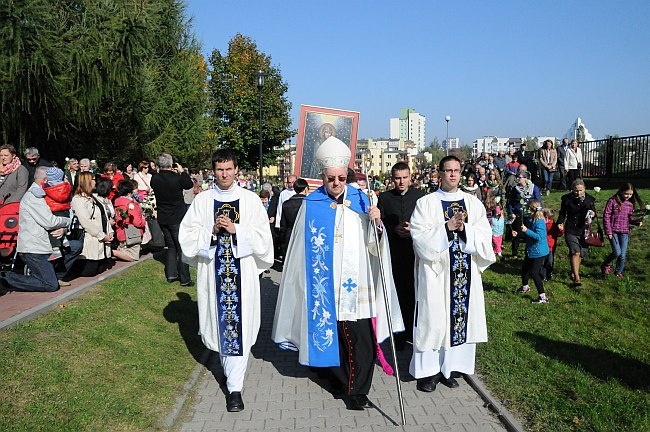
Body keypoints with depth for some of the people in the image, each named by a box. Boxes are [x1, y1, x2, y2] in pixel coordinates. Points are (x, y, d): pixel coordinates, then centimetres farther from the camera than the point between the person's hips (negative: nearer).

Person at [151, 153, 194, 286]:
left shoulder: (154, 179, -7)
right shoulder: (177, 178, -20)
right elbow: (189, 184, 0)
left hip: (163, 219, 5)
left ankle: (171, 275, 21)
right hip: (177, 219, -5)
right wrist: (182, 171, 10)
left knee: (171, 247, 19)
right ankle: (185, 279, 5)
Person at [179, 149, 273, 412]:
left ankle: (235, 387, 3)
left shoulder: (250, 200, 1)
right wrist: (212, 230, -13)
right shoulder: (202, 200, 4)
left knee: (239, 325, -3)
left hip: (242, 271, -1)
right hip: (212, 270, 2)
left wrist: (235, 229, -14)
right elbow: (187, 234, 2)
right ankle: (228, 365, 38)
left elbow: (262, 236, -2)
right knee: (218, 321, 11)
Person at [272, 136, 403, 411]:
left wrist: (376, 222, -16)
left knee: (362, 339, -3)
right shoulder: (311, 205, 0)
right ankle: (341, 381, 30)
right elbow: (304, 247, 5)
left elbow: (372, 244, 2)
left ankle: (356, 391, 11)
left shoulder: (359, 199, 3)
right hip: (325, 285, -1)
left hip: (355, 283, 1)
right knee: (330, 334, 10)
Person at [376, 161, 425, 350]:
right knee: (397, 293, 3)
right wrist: (394, 229, -11)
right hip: (394, 253, 0)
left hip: (415, 252, 0)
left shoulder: (420, 196, 3)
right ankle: (399, 334, 11)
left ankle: (412, 331, 15)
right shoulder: (384, 198, 6)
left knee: (414, 293, 2)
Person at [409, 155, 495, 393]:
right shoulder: (426, 203, 0)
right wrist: (447, 228, -20)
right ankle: (428, 370, 12)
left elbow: (485, 234, 1)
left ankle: (449, 367, 20)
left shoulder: (473, 203, 9)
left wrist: (464, 229, -16)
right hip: (435, 271, -3)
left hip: (465, 272, 4)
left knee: (461, 316, 6)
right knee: (433, 318, 0)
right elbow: (419, 236, -10)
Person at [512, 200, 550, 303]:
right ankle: (525, 287, 48)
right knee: (524, 269, 23)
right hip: (530, 250, 10)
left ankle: (543, 297, -2)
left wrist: (526, 230, -36)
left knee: (534, 273, -9)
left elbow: (539, 237, -33)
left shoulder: (539, 222, -24)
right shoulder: (530, 220, 4)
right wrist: (518, 234, 4)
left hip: (538, 252, -10)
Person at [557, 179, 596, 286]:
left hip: (584, 230, 3)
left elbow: (594, 211, 14)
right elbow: (562, 213, 8)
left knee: (581, 253, 10)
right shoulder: (567, 199, -2)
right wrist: (560, 223, -9)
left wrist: (593, 214, -10)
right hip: (571, 230, -3)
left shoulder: (589, 199, 2)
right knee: (575, 252, -16)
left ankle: (573, 272, 32)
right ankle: (577, 278, -16)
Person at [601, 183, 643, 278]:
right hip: (613, 231, -4)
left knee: (623, 255, 4)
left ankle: (618, 272, 26)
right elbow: (606, 216, -8)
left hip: (624, 232, 4)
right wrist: (608, 232, -11)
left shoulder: (630, 204, 6)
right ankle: (606, 265, 14)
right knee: (617, 252, -14)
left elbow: (630, 217, 16)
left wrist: (636, 221, -7)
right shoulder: (612, 201, -9)